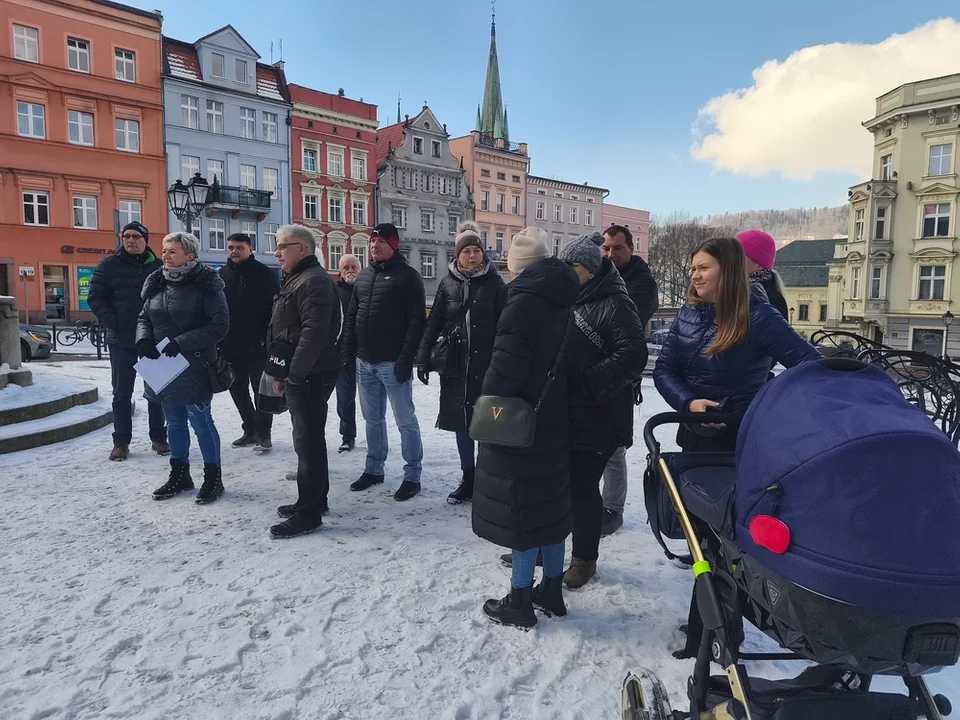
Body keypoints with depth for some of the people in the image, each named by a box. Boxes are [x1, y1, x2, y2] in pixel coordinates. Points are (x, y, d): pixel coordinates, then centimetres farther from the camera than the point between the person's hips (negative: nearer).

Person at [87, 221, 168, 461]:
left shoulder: (158, 266, 5)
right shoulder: (109, 265, 2)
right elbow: (95, 298, 0)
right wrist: (111, 323, -13)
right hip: (122, 341, -1)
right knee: (122, 393, 6)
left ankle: (158, 438, 18)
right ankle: (121, 441, 15)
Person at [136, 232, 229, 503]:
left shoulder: (206, 285, -12)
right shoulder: (156, 284, 8)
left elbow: (219, 325, -16)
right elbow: (144, 318, 16)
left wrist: (182, 343, -21)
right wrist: (143, 339, -6)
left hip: (194, 367, -7)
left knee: (200, 420, 1)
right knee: (174, 421, 16)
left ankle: (213, 477, 14)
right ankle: (179, 474, 30)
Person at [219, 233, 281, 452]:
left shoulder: (264, 274, -5)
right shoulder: (221, 275, 7)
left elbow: (276, 308, -8)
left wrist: (269, 337, -13)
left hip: (257, 345, -5)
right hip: (230, 345, 5)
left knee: (261, 389, 2)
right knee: (238, 390, 13)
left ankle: (263, 433, 10)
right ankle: (250, 429, 26)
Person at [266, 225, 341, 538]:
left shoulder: (314, 281, -15)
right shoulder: (295, 280, 20)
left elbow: (314, 333, -24)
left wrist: (294, 372, -21)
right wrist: (282, 373, 19)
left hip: (310, 375, -11)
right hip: (298, 374, 11)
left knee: (308, 441, -5)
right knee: (308, 439, 17)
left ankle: (308, 513, 3)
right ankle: (314, 499, 28)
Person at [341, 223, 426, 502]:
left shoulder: (408, 276, -6)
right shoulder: (363, 276, 15)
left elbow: (416, 321, -13)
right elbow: (351, 317, 18)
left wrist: (406, 359, -19)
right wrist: (348, 352, 9)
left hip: (393, 363, -7)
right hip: (365, 362, 7)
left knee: (405, 420, 1)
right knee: (373, 419, 16)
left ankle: (412, 475, 10)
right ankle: (374, 468, 29)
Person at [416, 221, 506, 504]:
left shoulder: (494, 282, -2)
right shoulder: (448, 283, 6)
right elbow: (433, 323, 4)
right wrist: (423, 358, -2)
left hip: (486, 364, -3)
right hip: (455, 364, 3)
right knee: (461, 421, 10)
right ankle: (468, 478, 24)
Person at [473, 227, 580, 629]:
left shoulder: (523, 302, -18)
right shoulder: (562, 303, 8)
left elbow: (506, 367, -22)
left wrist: (487, 405, -6)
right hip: (553, 420, 8)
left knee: (520, 508, 2)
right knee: (550, 502, 16)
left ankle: (519, 602, 14)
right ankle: (551, 592, 29)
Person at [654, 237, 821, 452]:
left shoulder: (757, 316, -16)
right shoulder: (687, 314, 0)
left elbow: (810, 363, -20)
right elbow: (663, 369, 0)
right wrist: (688, 403, -17)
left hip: (739, 440, -6)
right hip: (692, 435, 6)